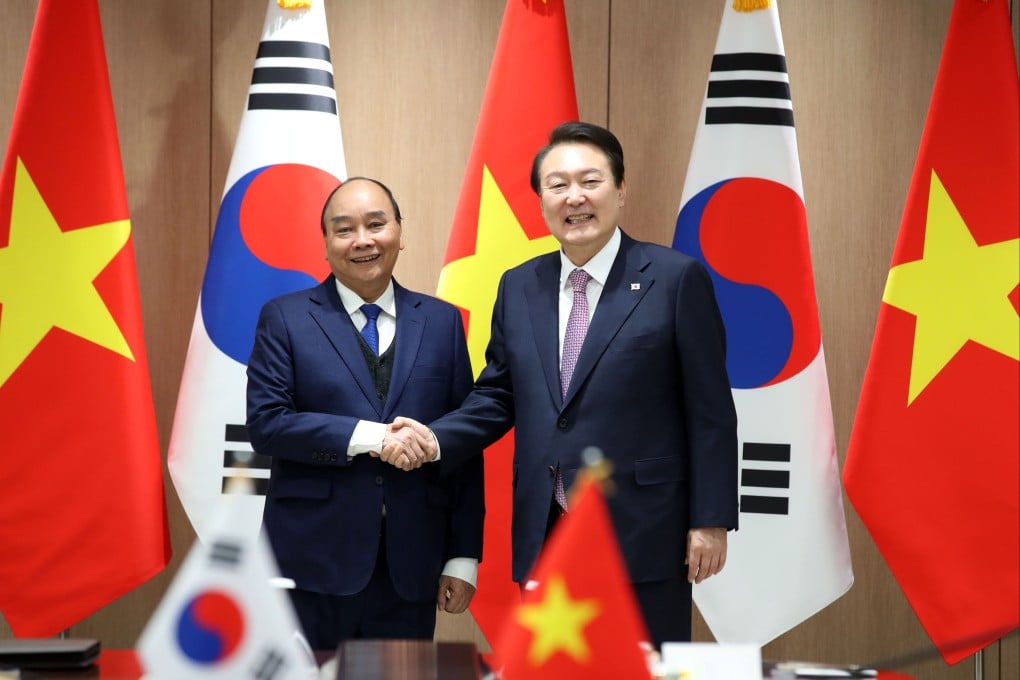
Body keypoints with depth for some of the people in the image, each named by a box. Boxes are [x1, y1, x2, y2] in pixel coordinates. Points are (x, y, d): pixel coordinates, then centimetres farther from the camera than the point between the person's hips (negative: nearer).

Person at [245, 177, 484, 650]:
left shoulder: (441, 322, 9)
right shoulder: (285, 318, 3)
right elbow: (265, 424, -7)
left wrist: (464, 557, 2)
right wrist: (367, 436, -17)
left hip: (411, 569, 2)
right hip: (313, 562, -2)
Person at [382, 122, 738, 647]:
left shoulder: (676, 278, -4)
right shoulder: (518, 287, 10)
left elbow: (710, 412, -5)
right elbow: (496, 397, 15)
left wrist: (711, 521, -8)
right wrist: (436, 440, -4)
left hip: (642, 532, -4)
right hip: (544, 538, 5)